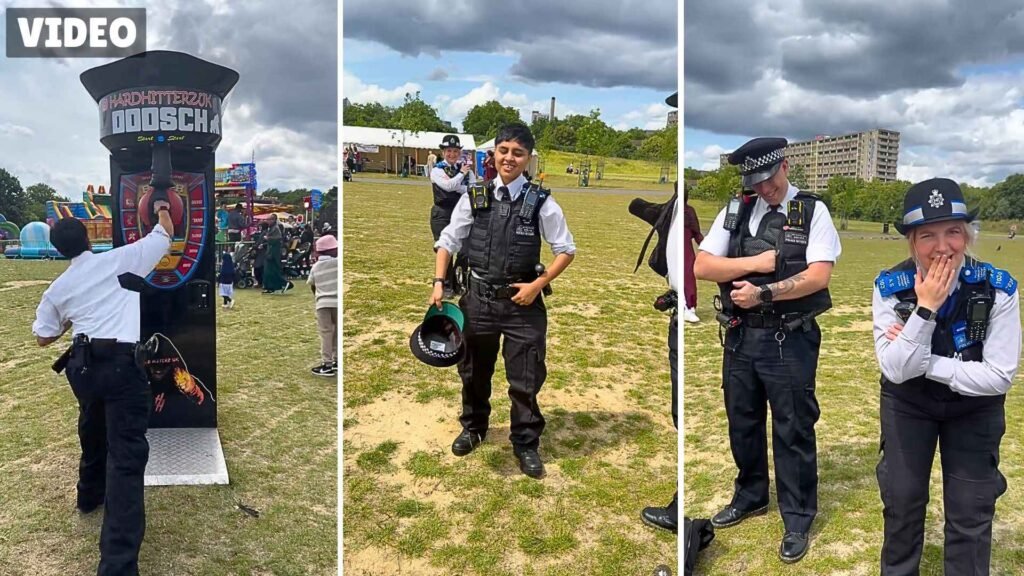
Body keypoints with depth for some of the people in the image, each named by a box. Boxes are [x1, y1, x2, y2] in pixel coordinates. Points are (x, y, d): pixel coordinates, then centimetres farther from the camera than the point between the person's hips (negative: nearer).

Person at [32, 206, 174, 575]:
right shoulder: (118, 260, 1)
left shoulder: (58, 289, 12)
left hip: (83, 364, 5)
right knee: (126, 452, -9)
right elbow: (165, 236, 12)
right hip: (121, 363, -5)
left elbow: (43, 337, 17)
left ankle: (90, 495, 57)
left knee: (93, 431, 32)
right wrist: (163, 211, 32)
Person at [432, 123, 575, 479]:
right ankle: (473, 427, 45)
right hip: (478, 298, 3)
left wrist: (537, 285, -11)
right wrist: (438, 283, -4)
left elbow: (566, 250, -2)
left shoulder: (541, 203, -7)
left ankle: (526, 444, 27)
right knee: (474, 372, 20)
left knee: (525, 380, 5)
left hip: (522, 302, -2)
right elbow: (448, 241, 7)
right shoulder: (474, 198, -1)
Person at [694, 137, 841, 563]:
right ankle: (750, 497, 40)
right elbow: (702, 267, -2)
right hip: (740, 336, 4)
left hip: (789, 341, -4)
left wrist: (763, 293, -21)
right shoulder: (735, 211, 5)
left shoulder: (812, 211, -4)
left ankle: (798, 520, 23)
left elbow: (819, 276, -14)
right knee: (742, 424, 18)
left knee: (793, 432, 6)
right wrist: (757, 262, -12)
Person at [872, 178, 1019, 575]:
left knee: (971, 512, 7)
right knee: (902, 501, 13)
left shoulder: (999, 289, -23)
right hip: (907, 403, 1)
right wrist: (925, 308, -34)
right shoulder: (890, 288, -22)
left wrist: (923, 362, -26)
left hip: (975, 407, 0)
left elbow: (1000, 376, -22)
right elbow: (895, 370, -26)